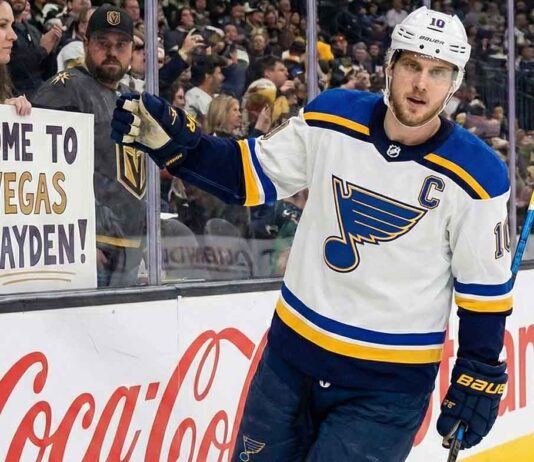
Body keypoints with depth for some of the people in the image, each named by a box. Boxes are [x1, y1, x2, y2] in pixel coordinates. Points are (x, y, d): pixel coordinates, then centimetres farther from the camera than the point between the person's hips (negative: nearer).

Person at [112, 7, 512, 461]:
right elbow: (250, 174, 3)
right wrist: (172, 140, -10)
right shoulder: (332, 119, -5)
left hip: (387, 387, -4)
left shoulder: (476, 176, -13)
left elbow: (486, 285, -4)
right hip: (292, 354, 4)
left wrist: (481, 377, -2)